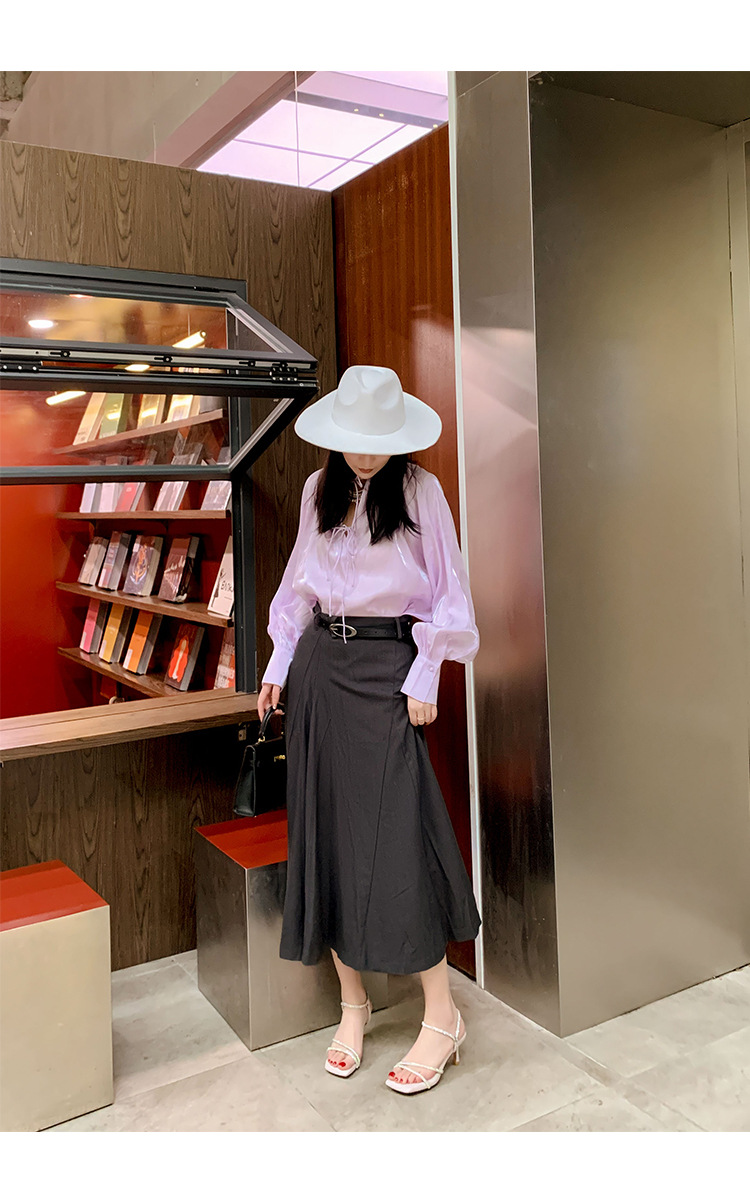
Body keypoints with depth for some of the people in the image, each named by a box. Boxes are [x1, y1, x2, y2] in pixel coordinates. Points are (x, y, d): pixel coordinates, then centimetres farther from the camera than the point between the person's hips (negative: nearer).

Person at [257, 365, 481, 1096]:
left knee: (395, 834, -8)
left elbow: (447, 590, -3)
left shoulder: (419, 490, -3)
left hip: (386, 665, -5)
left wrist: (424, 678, -8)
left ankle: (441, 1016, 6)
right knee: (323, 832, 6)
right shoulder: (318, 490, 10)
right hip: (319, 665, 5)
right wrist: (281, 660, 10)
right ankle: (352, 1002, 21)